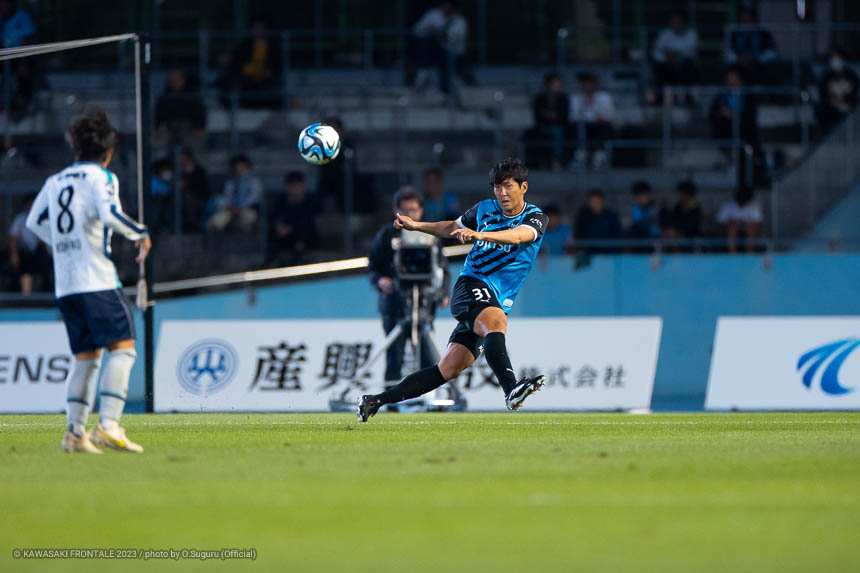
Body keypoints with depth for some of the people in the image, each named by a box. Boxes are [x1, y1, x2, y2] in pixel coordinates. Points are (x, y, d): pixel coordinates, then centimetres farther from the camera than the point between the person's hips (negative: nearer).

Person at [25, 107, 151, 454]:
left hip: (64, 283, 7)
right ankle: (108, 425, -20)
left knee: (86, 357, 13)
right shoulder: (100, 177, -3)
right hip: (96, 279, -7)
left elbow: (34, 221, 26)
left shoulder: (55, 181, 16)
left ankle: (75, 432, 6)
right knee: (122, 347, -7)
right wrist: (140, 235, -4)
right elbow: (110, 214, -19)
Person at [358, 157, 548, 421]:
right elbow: (454, 227, 31)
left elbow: (518, 235, -23)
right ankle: (512, 390, -56)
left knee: (448, 370, -4)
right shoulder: (485, 209, 10)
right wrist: (416, 225, 23)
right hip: (470, 283, -1)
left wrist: (480, 234, -39)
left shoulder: (535, 217, 1)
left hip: (498, 303, 1)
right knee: (495, 321, -36)